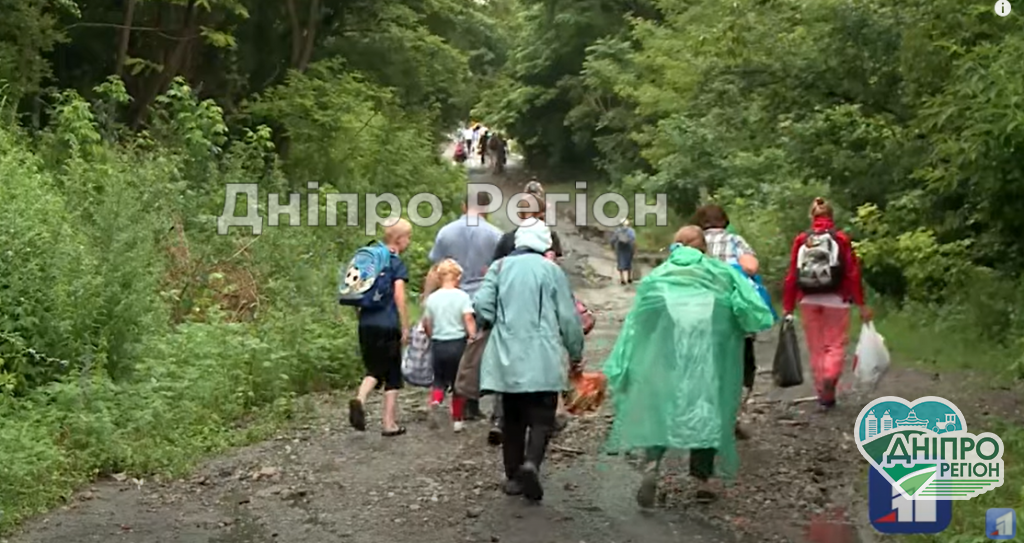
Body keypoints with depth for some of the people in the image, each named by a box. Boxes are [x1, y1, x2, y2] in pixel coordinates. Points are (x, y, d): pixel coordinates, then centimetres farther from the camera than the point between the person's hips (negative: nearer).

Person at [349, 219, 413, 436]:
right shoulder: (397, 263, -7)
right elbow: (399, 297, -14)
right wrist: (405, 328, -8)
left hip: (366, 324, 6)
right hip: (388, 326, -6)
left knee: (375, 369, 15)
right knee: (392, 374, 7)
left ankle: (360, 398, -15)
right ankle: (390, 424, 10)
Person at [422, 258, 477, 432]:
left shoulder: (432, 298, 3)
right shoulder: (462, 296, -6)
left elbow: (426, 324, 7)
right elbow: (468, 319, -16)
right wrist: (473, 337, -13)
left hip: (438, 344, 2)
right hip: (458, 343, -2)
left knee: (439, 380, 15)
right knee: (458, 382, 11)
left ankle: (435, 402, -16)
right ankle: (457, 420, 15)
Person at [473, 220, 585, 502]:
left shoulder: (500, 267, 4)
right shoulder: (551, 270, 0)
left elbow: (482, 305, -4)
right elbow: (568, 317, 1)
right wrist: (576, 353, 14)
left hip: (507, 359, 3)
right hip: (542, 361, -3)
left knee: (513, 418, 15)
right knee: (541, 417, 1)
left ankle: (513, 476, 17)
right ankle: (531, 464, -23)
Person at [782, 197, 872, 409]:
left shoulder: (801, 240, 2)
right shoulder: (841, 238, -3)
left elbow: (792, 275, 0)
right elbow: (853, 273, -5)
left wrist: (788, 306, 7)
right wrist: (861, 304, -1)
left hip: (809, 301, 2)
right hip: (836, 300, -2)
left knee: (816, 348, 10)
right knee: (836, 344, 5)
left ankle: (824, 394, 13)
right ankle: (829, 377, -24)